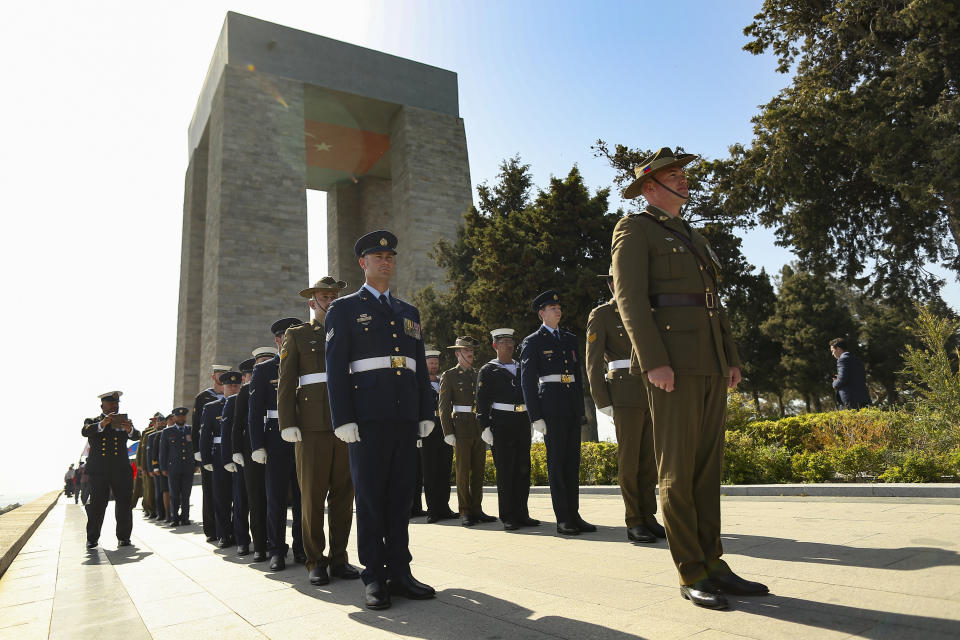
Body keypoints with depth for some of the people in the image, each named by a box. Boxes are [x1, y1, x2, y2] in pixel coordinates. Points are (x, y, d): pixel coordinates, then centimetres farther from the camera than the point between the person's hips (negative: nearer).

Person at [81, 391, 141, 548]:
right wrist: (102, 424, -30)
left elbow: (136, 436, -3)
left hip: (121, 470, 1)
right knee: (97, 505, -1)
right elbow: (85, 432, -12)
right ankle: (92, 538, 13)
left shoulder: (124, 422, 14)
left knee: (124, 503, 0)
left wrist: (129, 430, -26)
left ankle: (123, 537, 9)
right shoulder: (92, 422, 11)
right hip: (98, 471, -1)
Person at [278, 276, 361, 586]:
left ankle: (339, 559, 15)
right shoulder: (297, 335, 10)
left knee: (343, 493, 4)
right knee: (312, 494, 0)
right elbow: (286, 383, 3)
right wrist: (288, 424, -6)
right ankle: (315, 561, 12)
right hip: (312, 427, -3)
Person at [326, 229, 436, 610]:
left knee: (401, 496, 8)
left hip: (405, 417, 5)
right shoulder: (344, 309, 5)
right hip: (368, 418, -4)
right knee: (370, 496, 1)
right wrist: (343, 419, -11)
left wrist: (426, 413, 10)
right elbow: (335, 367, -3)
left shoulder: (409, 313, 19)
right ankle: (374, 578, 11)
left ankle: (399, 572, 17)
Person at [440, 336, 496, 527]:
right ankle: (465, 512, 7)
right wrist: (448, 433, -11)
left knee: (478, 471, 7)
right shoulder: (449, 376, 1)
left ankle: (476, 509, 15)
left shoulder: (478, 375, 17)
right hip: (461, 429, -5)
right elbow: (444, 407, -3)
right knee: (463, 472, -2)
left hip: (480, 429, 5)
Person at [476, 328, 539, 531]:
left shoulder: (521, 368, 19)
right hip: (501, 424, -5)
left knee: (523, 469, 6)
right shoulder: (488, 370, 4)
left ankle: (521, 514, 15)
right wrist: (485, 427, -10)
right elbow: (482, 401, -2)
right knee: (505, 470, -3)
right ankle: (508, 517, 4)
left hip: (523, 422, 5)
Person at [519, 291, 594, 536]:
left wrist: (581, 409, 14)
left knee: (573, 461, 7)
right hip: (551, 406, -5)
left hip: (573, 406, 5)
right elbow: (527, 382, -3)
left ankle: (574, 515, 14)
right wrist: (536, 417, -9)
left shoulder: (570, 339, 18)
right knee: (556, 462, -2)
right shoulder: (532, 342, 1)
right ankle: (562, 519, 2)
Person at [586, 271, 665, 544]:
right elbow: (593, 362, -5)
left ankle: (648, 517, 13)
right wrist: (603, 402, -11)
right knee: (629, 459, -4)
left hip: (651, 395, 6)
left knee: (649, 458, 6)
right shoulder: (600, 315, -1)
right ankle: (634, 523, 2)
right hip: (625, 395, -6)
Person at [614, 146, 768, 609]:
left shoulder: (691, 236, 26)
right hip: (672, 362, -8)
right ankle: (690, 575, 4)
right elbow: (629, 297, -11)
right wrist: (653, 361, -20)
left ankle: (712, 564, 16)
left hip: (710, 363, 8)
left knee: (707, 467, 8)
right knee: (677, 470, -4)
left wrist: (732, 359, 15)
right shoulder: (633, 229, 1)